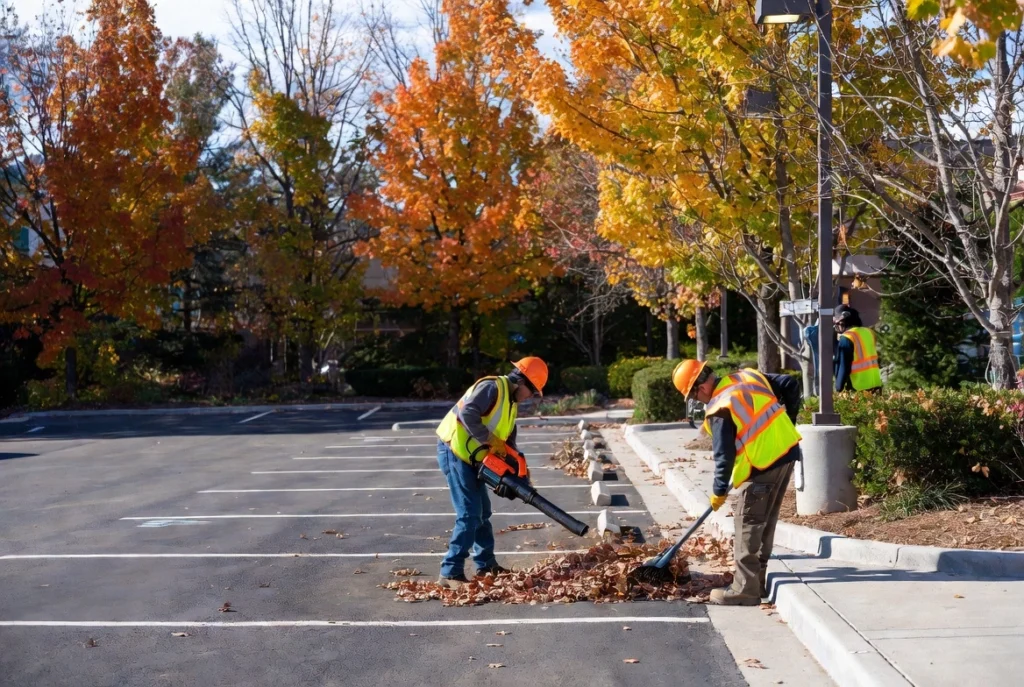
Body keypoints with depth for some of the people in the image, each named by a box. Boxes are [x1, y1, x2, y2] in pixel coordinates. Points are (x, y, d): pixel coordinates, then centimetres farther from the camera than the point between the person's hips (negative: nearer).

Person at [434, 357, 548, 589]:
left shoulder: (511, 403, 16)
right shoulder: (492, 387, -15)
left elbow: (509, 441, 18)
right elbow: (467, 412, -30)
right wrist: (489, 439, -25)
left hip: (469, 457, 10)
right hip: (454, 451, -10)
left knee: (482, 511, 16)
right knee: (470, 514, -13)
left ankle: (486, 565, 27)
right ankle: (450, 573, -9)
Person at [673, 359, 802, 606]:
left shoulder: (718, 409, -15)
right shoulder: (748, 376, 7)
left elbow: (724, 454, -13)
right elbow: (790, 384, 11)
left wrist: (719, 491, -1)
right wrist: (786, 423, 20)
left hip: (764, 467, -9)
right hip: (788, 452, 9)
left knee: (748, 526, 1)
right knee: (766, 523, 17)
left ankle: (745, 590, 5)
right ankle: (759, 580, 26)